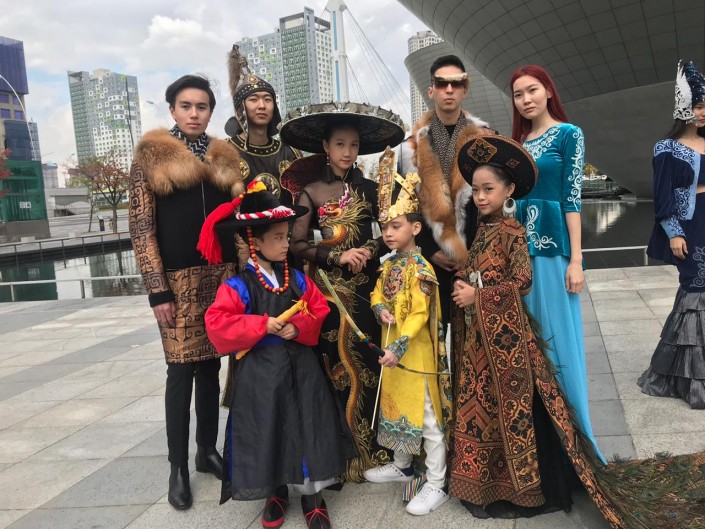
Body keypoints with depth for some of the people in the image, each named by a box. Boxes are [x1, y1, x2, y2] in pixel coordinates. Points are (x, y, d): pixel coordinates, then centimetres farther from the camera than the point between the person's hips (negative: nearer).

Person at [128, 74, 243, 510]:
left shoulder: (225, 158, 11)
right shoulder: (151, 155, 0)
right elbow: (142, 227, -5)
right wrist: (157, 291, -11)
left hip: (221, 275, 4)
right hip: (178, 279, -3)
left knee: (210, 366, 10)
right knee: (181, 370, -1)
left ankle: (208, 450, 24)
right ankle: (178, 468, 12)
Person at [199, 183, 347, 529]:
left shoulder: (298, 280, 2)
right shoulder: (238, 286, -10)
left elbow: (320, 312, 3)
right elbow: (217, 323, -17)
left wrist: (299, 328, -16)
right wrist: (262, 325, -22)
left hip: (300, 365, 3)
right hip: (261, 370, -3)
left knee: (306, 427, 8)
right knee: (266, 430, 8)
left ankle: (311, 493, 26)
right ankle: (276, 493, 32)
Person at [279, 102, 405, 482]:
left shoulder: (368, 189, 10)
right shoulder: (310, 191, 2)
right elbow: (297, 244, -3)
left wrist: (370, 251, -8)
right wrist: (337, 257, -12)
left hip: (366, 286, 2)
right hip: (329, 288, -2)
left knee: (370, 363, 1)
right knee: (336, 366, -2)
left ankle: (374, 448, 16)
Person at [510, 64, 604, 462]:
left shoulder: (569, 134, -3)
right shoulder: (518, 141, 13)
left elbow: (572, 198, -9)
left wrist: (576, 260, -14)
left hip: (553, 246, -6)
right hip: (520, 246, 6)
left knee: (557, 334, 0)